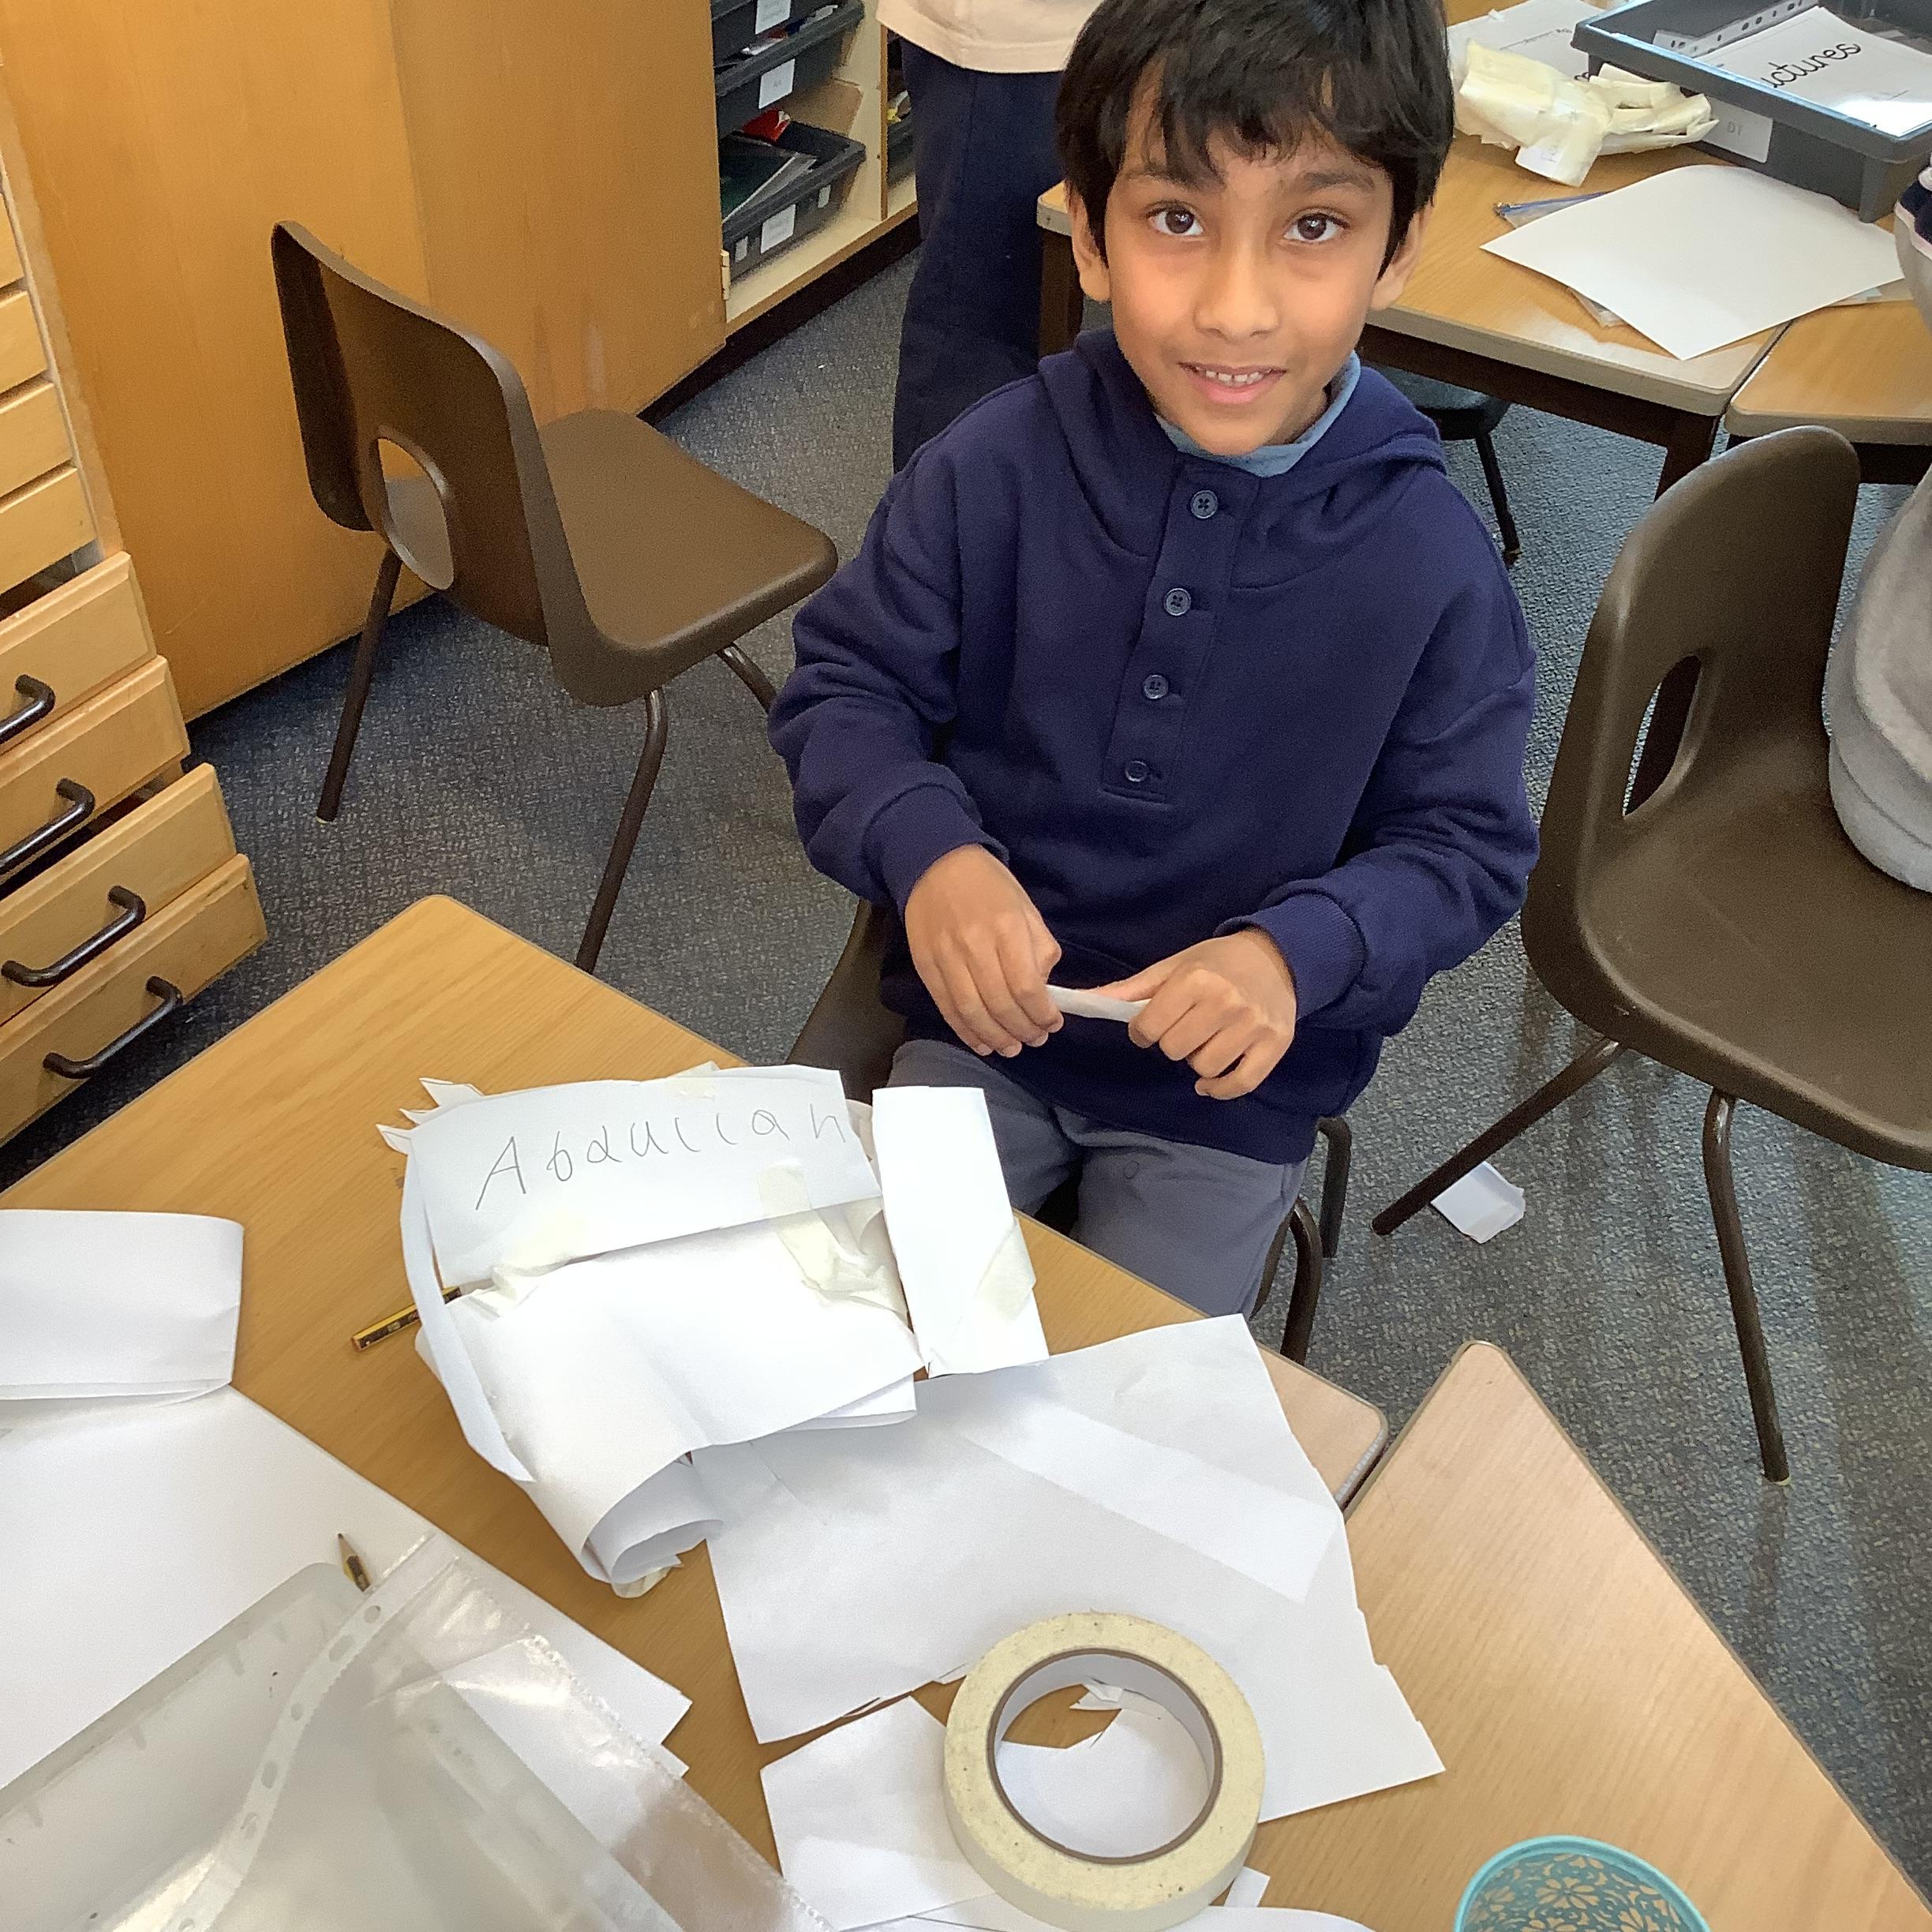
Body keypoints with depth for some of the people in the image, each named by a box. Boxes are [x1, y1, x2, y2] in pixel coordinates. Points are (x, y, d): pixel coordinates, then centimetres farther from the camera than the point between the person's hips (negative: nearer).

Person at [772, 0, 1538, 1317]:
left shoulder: (1431, 561, -18)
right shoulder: (996, 469, -17)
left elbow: (1467, 846, -9)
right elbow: (846, 686, -7)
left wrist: (1297, 951, -29)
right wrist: (926, 848, -28)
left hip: (1241, 1074, 0)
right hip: (982, 1019, 1)